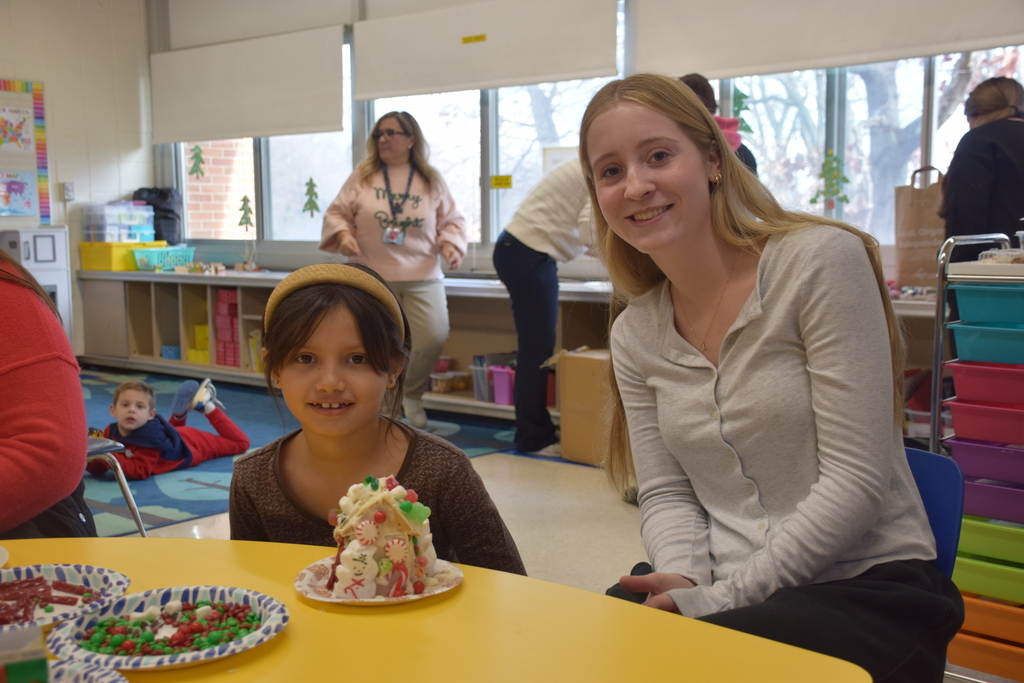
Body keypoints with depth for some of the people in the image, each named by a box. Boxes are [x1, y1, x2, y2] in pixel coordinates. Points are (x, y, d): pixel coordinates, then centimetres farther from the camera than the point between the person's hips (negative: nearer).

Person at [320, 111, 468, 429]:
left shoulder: (431, 180, 6)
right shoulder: (362, 176, 5)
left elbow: (451, 220, 10)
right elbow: (336, 213, 7)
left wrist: (450, 245, -9)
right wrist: (343, 234, -13)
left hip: (422, 276, 0)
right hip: (373, 277, 0)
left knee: (434, 338, -12)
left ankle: (411, 394, 15)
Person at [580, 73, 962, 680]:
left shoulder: (821, 261, -12)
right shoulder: (634, 333, 6)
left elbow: (855, 482, -15)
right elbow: (666, 493, 7)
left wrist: (723, 597, -16)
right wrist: (684, 578, -14)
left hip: (866, 586, -4)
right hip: (718, 591, 5)